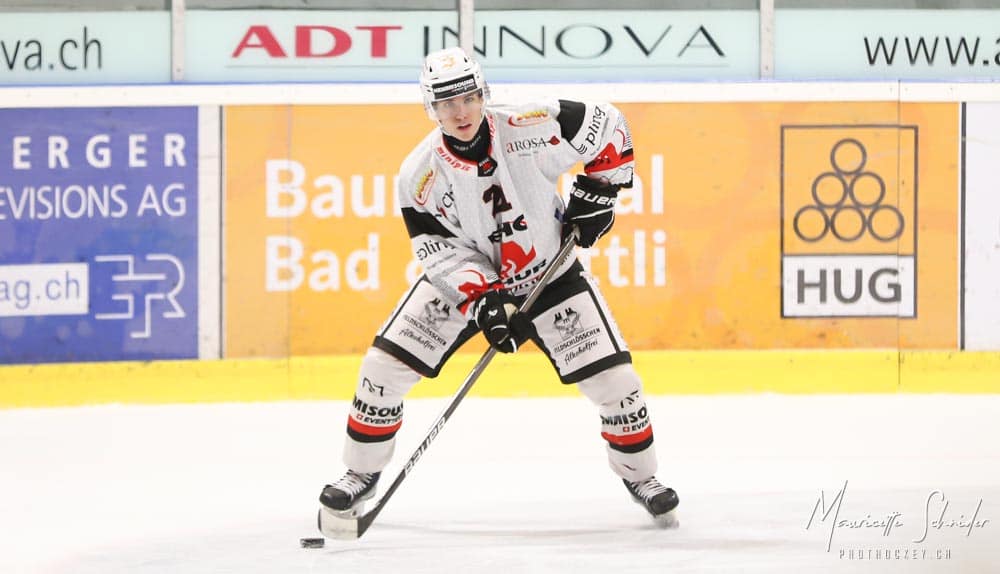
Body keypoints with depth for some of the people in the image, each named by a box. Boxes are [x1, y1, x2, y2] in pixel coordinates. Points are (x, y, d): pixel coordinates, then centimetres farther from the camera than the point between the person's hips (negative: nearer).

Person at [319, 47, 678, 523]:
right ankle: (362, 474, 11)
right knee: (385, 367, -10)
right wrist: (481, 301, -29)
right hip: (464, 275, 1)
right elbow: (438, 249, -17)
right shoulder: (420, 173, -21)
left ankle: (640, 477, 18)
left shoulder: (531, 128, -24)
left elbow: (607, 125, -10)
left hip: (550, 273, -1)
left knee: (613, 377, -8)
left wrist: (597, 192, -11)